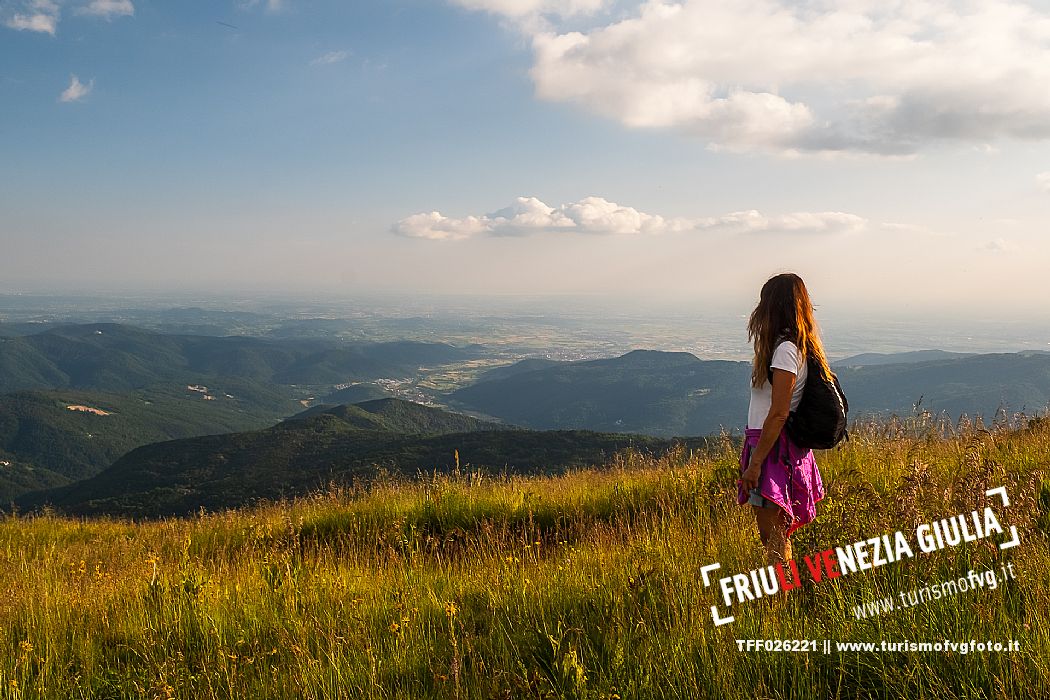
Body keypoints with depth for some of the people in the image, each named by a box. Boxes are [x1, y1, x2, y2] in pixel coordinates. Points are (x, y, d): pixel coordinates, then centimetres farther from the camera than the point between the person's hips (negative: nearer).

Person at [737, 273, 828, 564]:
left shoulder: (785, 349, -16)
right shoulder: (800, 346, 12)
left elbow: (779, 413, -20)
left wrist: (755, 462, -18)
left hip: (774, 447, -9)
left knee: (772, 535, -4)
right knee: (776, 534, 15)